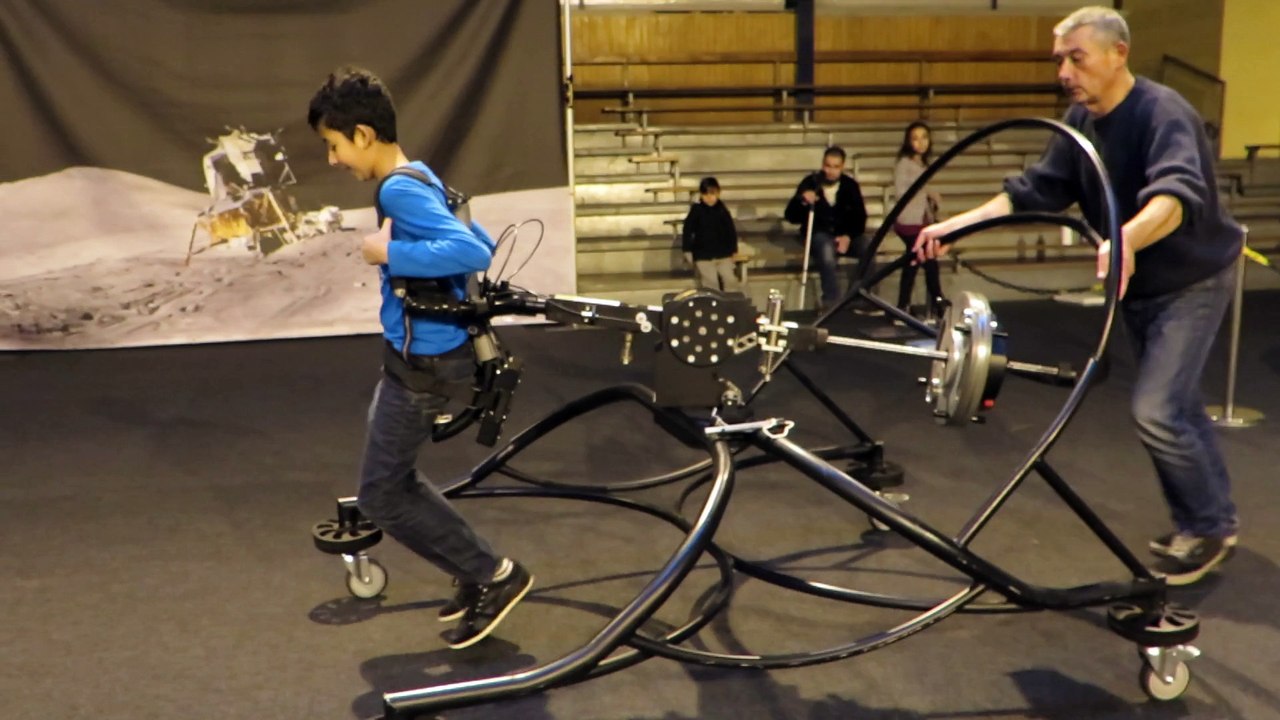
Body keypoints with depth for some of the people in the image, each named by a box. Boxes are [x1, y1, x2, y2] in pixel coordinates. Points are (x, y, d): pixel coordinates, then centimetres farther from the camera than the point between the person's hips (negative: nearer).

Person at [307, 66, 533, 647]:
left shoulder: (399, 190, -21)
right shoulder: (417, 182, 9)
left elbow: (474, 252, -34)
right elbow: (479, 242, 17)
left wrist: (388, 254, -26)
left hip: (423, 362, -10)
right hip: (422, 352, 10)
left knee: (380, 497, 3)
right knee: (395, 477, 22)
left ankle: (493, 575, 11)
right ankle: (477, 573, 29)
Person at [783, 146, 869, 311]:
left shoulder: (850, 185, 5)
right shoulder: (810, 182, -1)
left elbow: (860, 217, 1)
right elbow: (791, 216, -6)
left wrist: (848, 236, -18)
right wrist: (802, 201, -26)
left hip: (845, 234, 2)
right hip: (818, 233, -2)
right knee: (827, 250, -38)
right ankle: (831, 301, -35)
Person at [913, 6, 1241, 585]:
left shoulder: (1162, 112, -26)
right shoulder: (1080, 121, -3)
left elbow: (1178, 194, -44)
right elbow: (1034, 191, -8)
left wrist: (1125, 238, -64)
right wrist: (955, 225, -20)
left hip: (1193, 280, -8)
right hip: (1138, 285, 8)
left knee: (1155, 410, -14)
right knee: (1176, 406, 16)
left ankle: (1210, 525, 6)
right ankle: (1203, 520, 31)